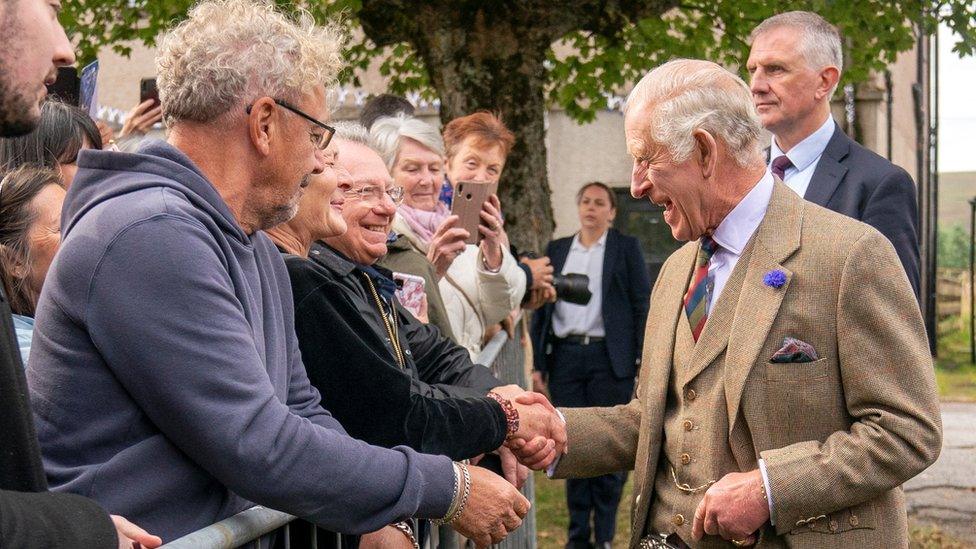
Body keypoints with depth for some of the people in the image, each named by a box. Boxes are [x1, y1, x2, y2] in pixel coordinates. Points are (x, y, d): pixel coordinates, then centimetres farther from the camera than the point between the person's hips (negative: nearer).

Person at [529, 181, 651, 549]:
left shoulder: (626, 248, 5)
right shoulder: (556, 250, 14)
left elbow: (642, 306, 1)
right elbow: (541, 307, 14)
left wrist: (643, 362, -7)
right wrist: (538, 363, 7)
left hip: (609, 358, -3)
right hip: (565, 357, 3)